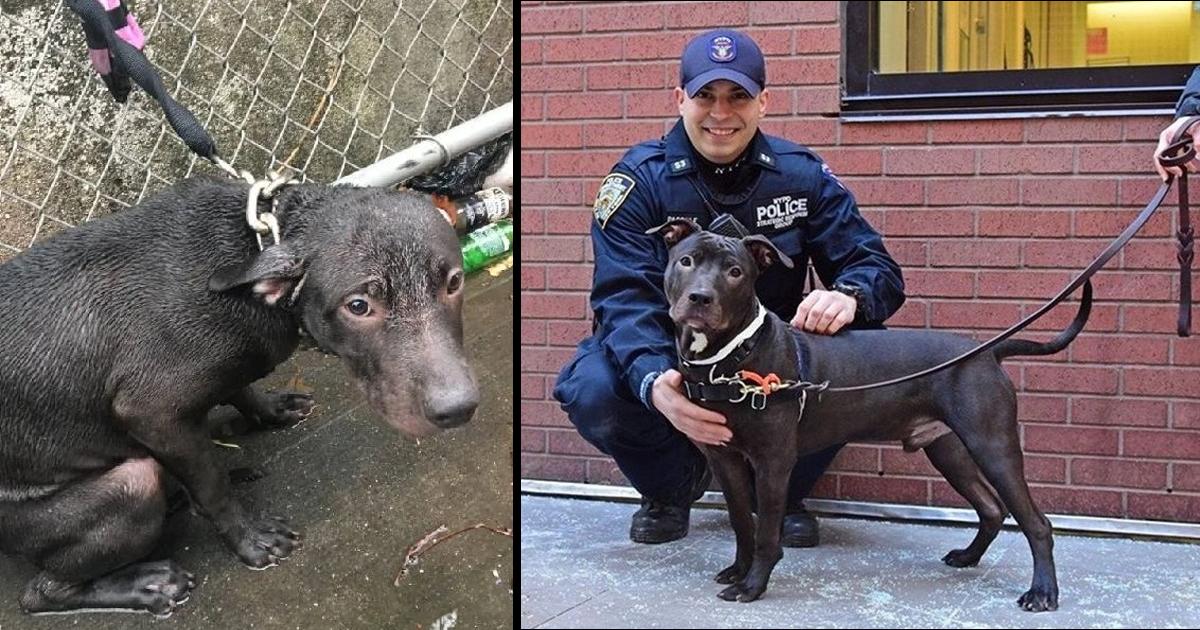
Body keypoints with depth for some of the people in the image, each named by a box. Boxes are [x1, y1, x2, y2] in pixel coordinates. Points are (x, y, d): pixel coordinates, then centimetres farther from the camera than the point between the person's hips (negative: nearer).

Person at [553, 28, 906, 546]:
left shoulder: (802, 175, -6)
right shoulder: (639, 181, -13)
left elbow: (877, 269, -8)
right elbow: (624, 298, -25)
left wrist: (848, 296, -35)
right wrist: (655, 384, -46)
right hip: (666, 356, -2)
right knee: (592, 392, -32)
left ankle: (783, 491, 2)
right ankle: (671, 486, 4)